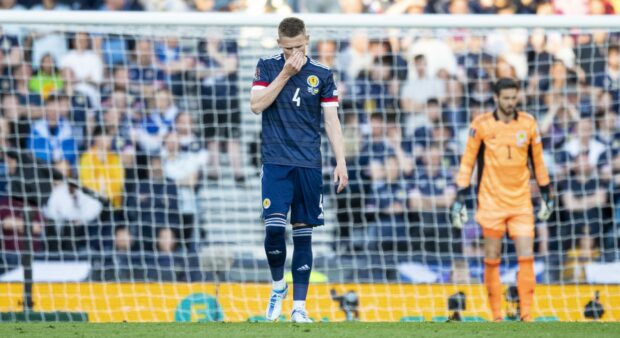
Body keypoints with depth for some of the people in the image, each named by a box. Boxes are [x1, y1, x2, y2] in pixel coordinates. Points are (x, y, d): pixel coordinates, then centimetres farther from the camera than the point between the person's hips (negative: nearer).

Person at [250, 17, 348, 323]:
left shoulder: (321, 74, 6)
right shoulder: (268, 67, 5)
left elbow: (332, 121, 6)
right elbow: (257, 105, -8)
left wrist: (341, 163, -3)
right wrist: (286, 73, -12)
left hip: (309, 165, 1)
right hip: (276, 162, -1)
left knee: (303, 232, 1)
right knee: (274, 227, -15)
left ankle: (299, 306, 4)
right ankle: (278, 286, 9)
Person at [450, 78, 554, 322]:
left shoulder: (528, 123, 3)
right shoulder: (481, 125, -4)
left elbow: (537, 160, 14)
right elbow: (467, 162, 0)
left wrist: (546, 195, 17)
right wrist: (460, 199, -3)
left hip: (521, 202, 2)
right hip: (491, 202, -2)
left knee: (526, 257, -6)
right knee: (492, 260, 2)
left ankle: (526, 314, -2)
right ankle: (496, 315, 10)